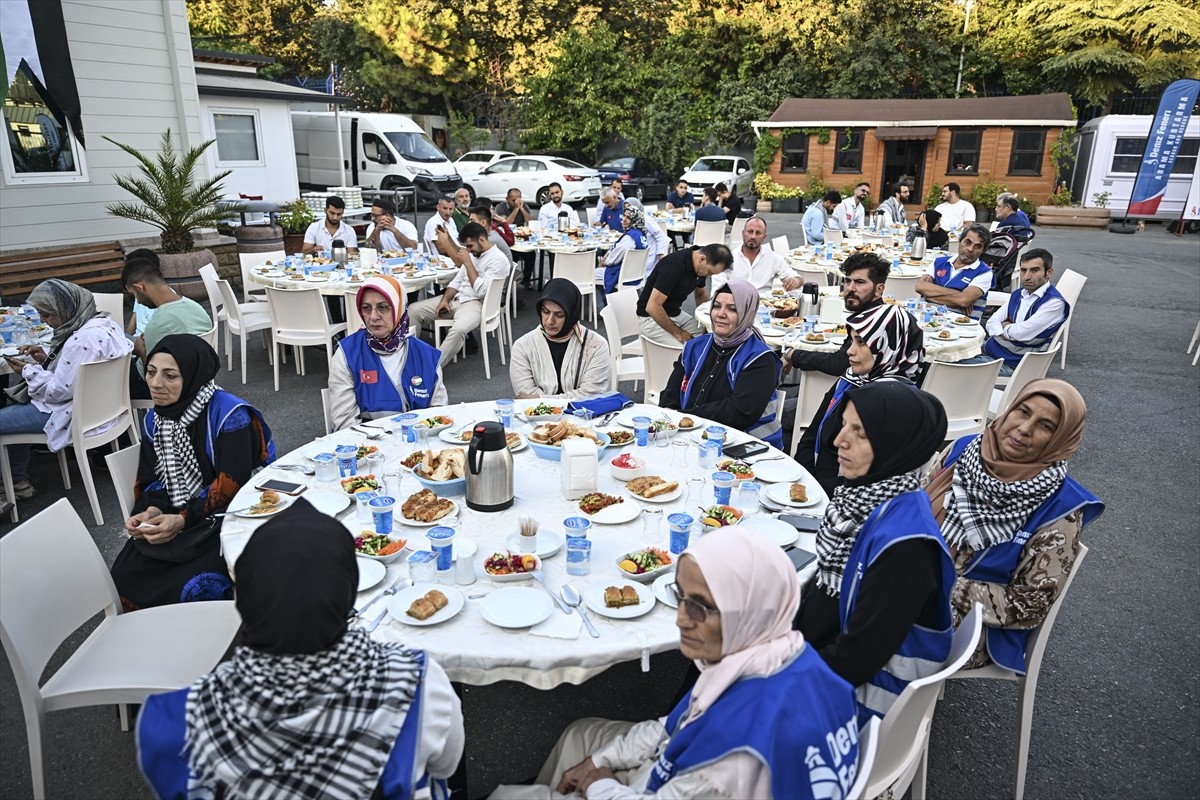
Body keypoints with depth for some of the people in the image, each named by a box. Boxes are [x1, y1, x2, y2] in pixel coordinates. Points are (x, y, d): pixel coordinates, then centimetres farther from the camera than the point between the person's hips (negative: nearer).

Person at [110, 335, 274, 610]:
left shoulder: (230, 415, -18)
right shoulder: (153, 419, 7)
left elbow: (231, 486, -20)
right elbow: (152, 479, 10)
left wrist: (183, 520, -24)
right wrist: (151, 510, -11)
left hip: (228, 519, -7)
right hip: (172, 520, 7)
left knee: (194, 588, -26)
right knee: (124, 578, -8)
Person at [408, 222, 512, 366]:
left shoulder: (498, 260, -13)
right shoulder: (473, 254, 13)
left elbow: (481, 291, -21)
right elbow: (457, 280, 17)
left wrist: (468, 263, -16)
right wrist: (445, 299, 0)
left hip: (477, 304, -9)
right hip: (457, 298, 9)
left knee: (458, 329, -40)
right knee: (414, 310, -1)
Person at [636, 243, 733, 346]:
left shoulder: (700, 267, -4)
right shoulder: (674, 265, -29)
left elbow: (700, 295, 15)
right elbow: (652, 307, -29)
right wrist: (678, 332, -19)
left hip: (676, 313, 8)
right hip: (651, 317, -8)